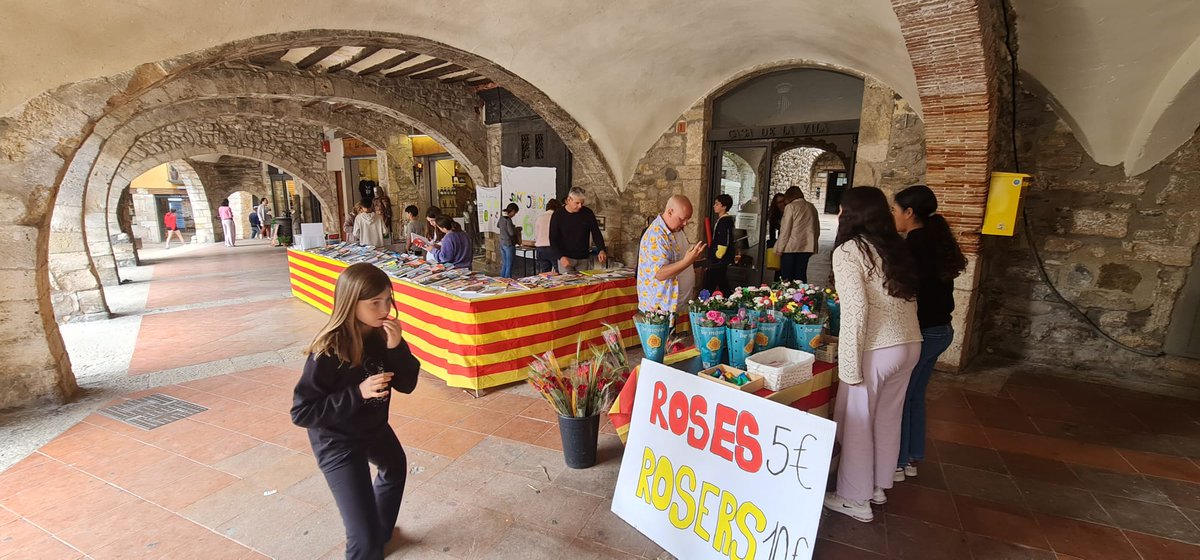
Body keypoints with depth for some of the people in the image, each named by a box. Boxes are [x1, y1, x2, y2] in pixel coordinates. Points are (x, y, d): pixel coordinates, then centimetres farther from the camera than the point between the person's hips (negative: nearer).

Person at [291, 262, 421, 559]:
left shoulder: (382, 334, -14)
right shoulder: (328, 352, -31)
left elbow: (407, 384, -11)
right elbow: (302, 413, -26)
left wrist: (396, 347, -28)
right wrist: (358, 392, -36)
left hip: (373, 427, 8)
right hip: (337, 443, -7)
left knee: (396, 469, 35)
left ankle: (381, 532, 62)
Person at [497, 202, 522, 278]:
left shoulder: (502, 218, 7)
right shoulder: (508, 220, -19)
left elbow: (498, 225, 28)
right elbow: (511, 233, -23)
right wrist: (518, 229, -4)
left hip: (502, 244, 9)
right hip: (509, 244, -9)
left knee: (504, 264, 17)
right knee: (509, 266, -2)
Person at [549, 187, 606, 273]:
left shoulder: (588, 213, -1)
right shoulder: (558, 215, -7)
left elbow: (596, 233, 0)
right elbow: (553, 240, -8)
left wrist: (601, 250, -19)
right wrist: (561, 256, -23)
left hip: (584, 259, 2)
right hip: (565, 258, -2)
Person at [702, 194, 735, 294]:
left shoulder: (725, 221, -17)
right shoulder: (721, 219, 14)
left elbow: (724, 242, -22)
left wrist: (717, 257, -17)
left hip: (719, 261, -10)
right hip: (718, 260, 10)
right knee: (723, 285, 17)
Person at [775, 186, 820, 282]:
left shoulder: (791, 207, -7)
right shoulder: (812, 207, 12)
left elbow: (785, 230, -11)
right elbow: (817, 230, 16)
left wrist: (779, 248, -7)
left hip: (791, 247, -6)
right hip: (807, 247, 6)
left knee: (786, 275, 1)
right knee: (800, 275, 10)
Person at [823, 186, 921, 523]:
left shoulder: (848, 250, -10)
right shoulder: (896, 248, 11)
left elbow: (856, 308, -18)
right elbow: (910, 299, 9)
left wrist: (849, 364, -15)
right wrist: (899, 332, 15)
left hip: (876, 349, -7)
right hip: (909, 344, 7)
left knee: (856, 421, 8)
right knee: (888, 419, 20)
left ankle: (855, 499, 22)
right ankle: (878, 486, 37)